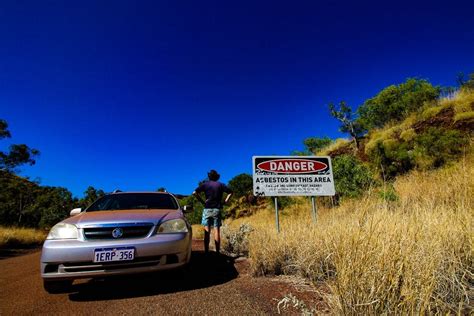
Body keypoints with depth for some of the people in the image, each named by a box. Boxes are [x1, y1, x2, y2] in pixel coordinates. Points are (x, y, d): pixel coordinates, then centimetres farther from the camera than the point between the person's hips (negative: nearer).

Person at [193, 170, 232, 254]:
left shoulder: (205, 184, 2)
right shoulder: (221, 185, 8)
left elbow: (195, 193, -9)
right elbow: (230, 192, 7)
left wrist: (202, 201, -3)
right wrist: (225, 202, 5)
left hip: (207, 209, -1)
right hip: (217, 209, 1)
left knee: (207, 232, 2)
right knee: (217, 231, 3)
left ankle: (206, 251, 2)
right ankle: (217, 251, 4)